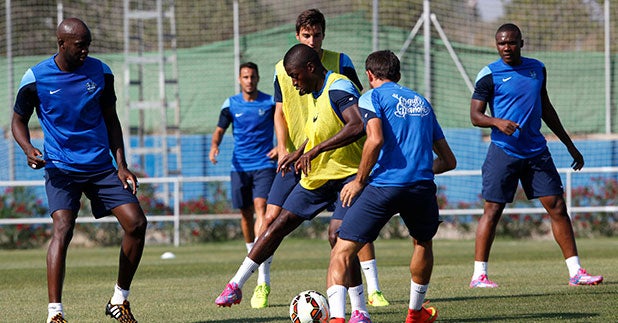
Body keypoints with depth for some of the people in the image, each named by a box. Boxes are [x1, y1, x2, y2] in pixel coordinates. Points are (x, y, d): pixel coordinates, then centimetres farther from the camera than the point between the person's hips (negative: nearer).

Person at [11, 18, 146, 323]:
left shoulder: (100, 72, 2)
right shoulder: (35, 78, -8)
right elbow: (18, 121, 5)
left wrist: (121, 166, 4)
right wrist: (28, 150, -16)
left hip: (101, 166, 4)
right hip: (61, 168, -4)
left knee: (137, 223, -8)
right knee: (63, 228, -25)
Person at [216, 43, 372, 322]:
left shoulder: (338, 88, -20)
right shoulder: (313, 93, 10)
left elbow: (357, 127, -35)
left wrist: (315, 150, -33)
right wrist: (298, 153, 13)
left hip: (348, 174, -9)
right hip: (317, 175, 9)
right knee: (280, 225, 7)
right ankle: (236, 285, 15)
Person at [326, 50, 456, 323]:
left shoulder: (372, 97, 7)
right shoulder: (421, 102, 24)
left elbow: (375, 140, -13)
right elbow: (449, 161, 23)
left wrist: (359, 181, -3)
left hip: (383, 185, -5)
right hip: (422, 185, 5)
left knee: (341, 253, -2)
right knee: (423, 242, 34)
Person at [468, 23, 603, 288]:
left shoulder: (537, 68, 11)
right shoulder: (489, 75, -4)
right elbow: (475, 115, -5)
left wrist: (569, 145, 23)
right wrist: (497, 122, -27)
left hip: (536, 151, 4)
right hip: (503, 152, -4)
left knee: (557, 207, 0)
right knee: (493, 211, -5)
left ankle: (575, 271, 4)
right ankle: (478, 274, 2)